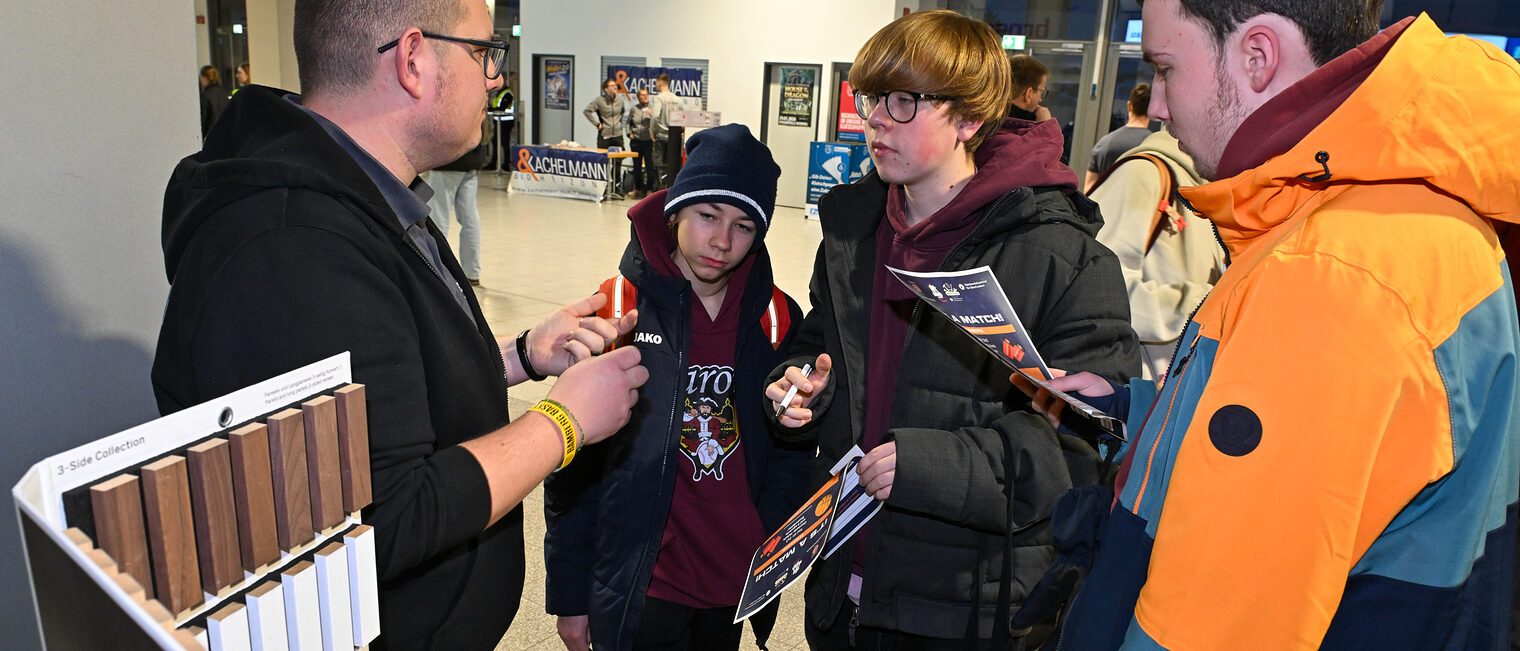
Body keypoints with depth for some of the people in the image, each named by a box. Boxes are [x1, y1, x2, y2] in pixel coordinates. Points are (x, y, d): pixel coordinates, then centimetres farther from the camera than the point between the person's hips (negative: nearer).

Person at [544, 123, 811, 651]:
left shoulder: (776, 320, -2)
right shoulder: (616, 310, -9)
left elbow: (793, 449, 6)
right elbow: (573, 468, -5)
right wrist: (568, 593, -2)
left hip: (738, 582, 3)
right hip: (639, 587, -3)